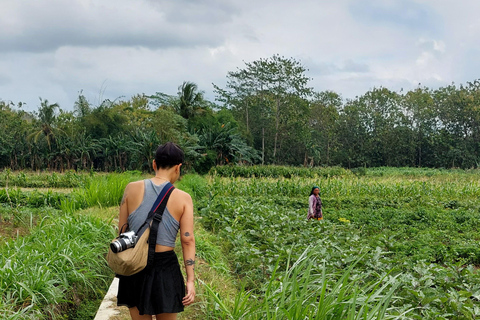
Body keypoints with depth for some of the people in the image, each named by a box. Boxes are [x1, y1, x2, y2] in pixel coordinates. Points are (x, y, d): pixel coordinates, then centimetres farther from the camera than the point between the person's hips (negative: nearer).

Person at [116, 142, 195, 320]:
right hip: (165, 266, -2)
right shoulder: (183, 198, -6)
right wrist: (190, 280, -7)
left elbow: (122, 230, 3)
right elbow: (188, 241, -8)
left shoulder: (132, 188, -2)